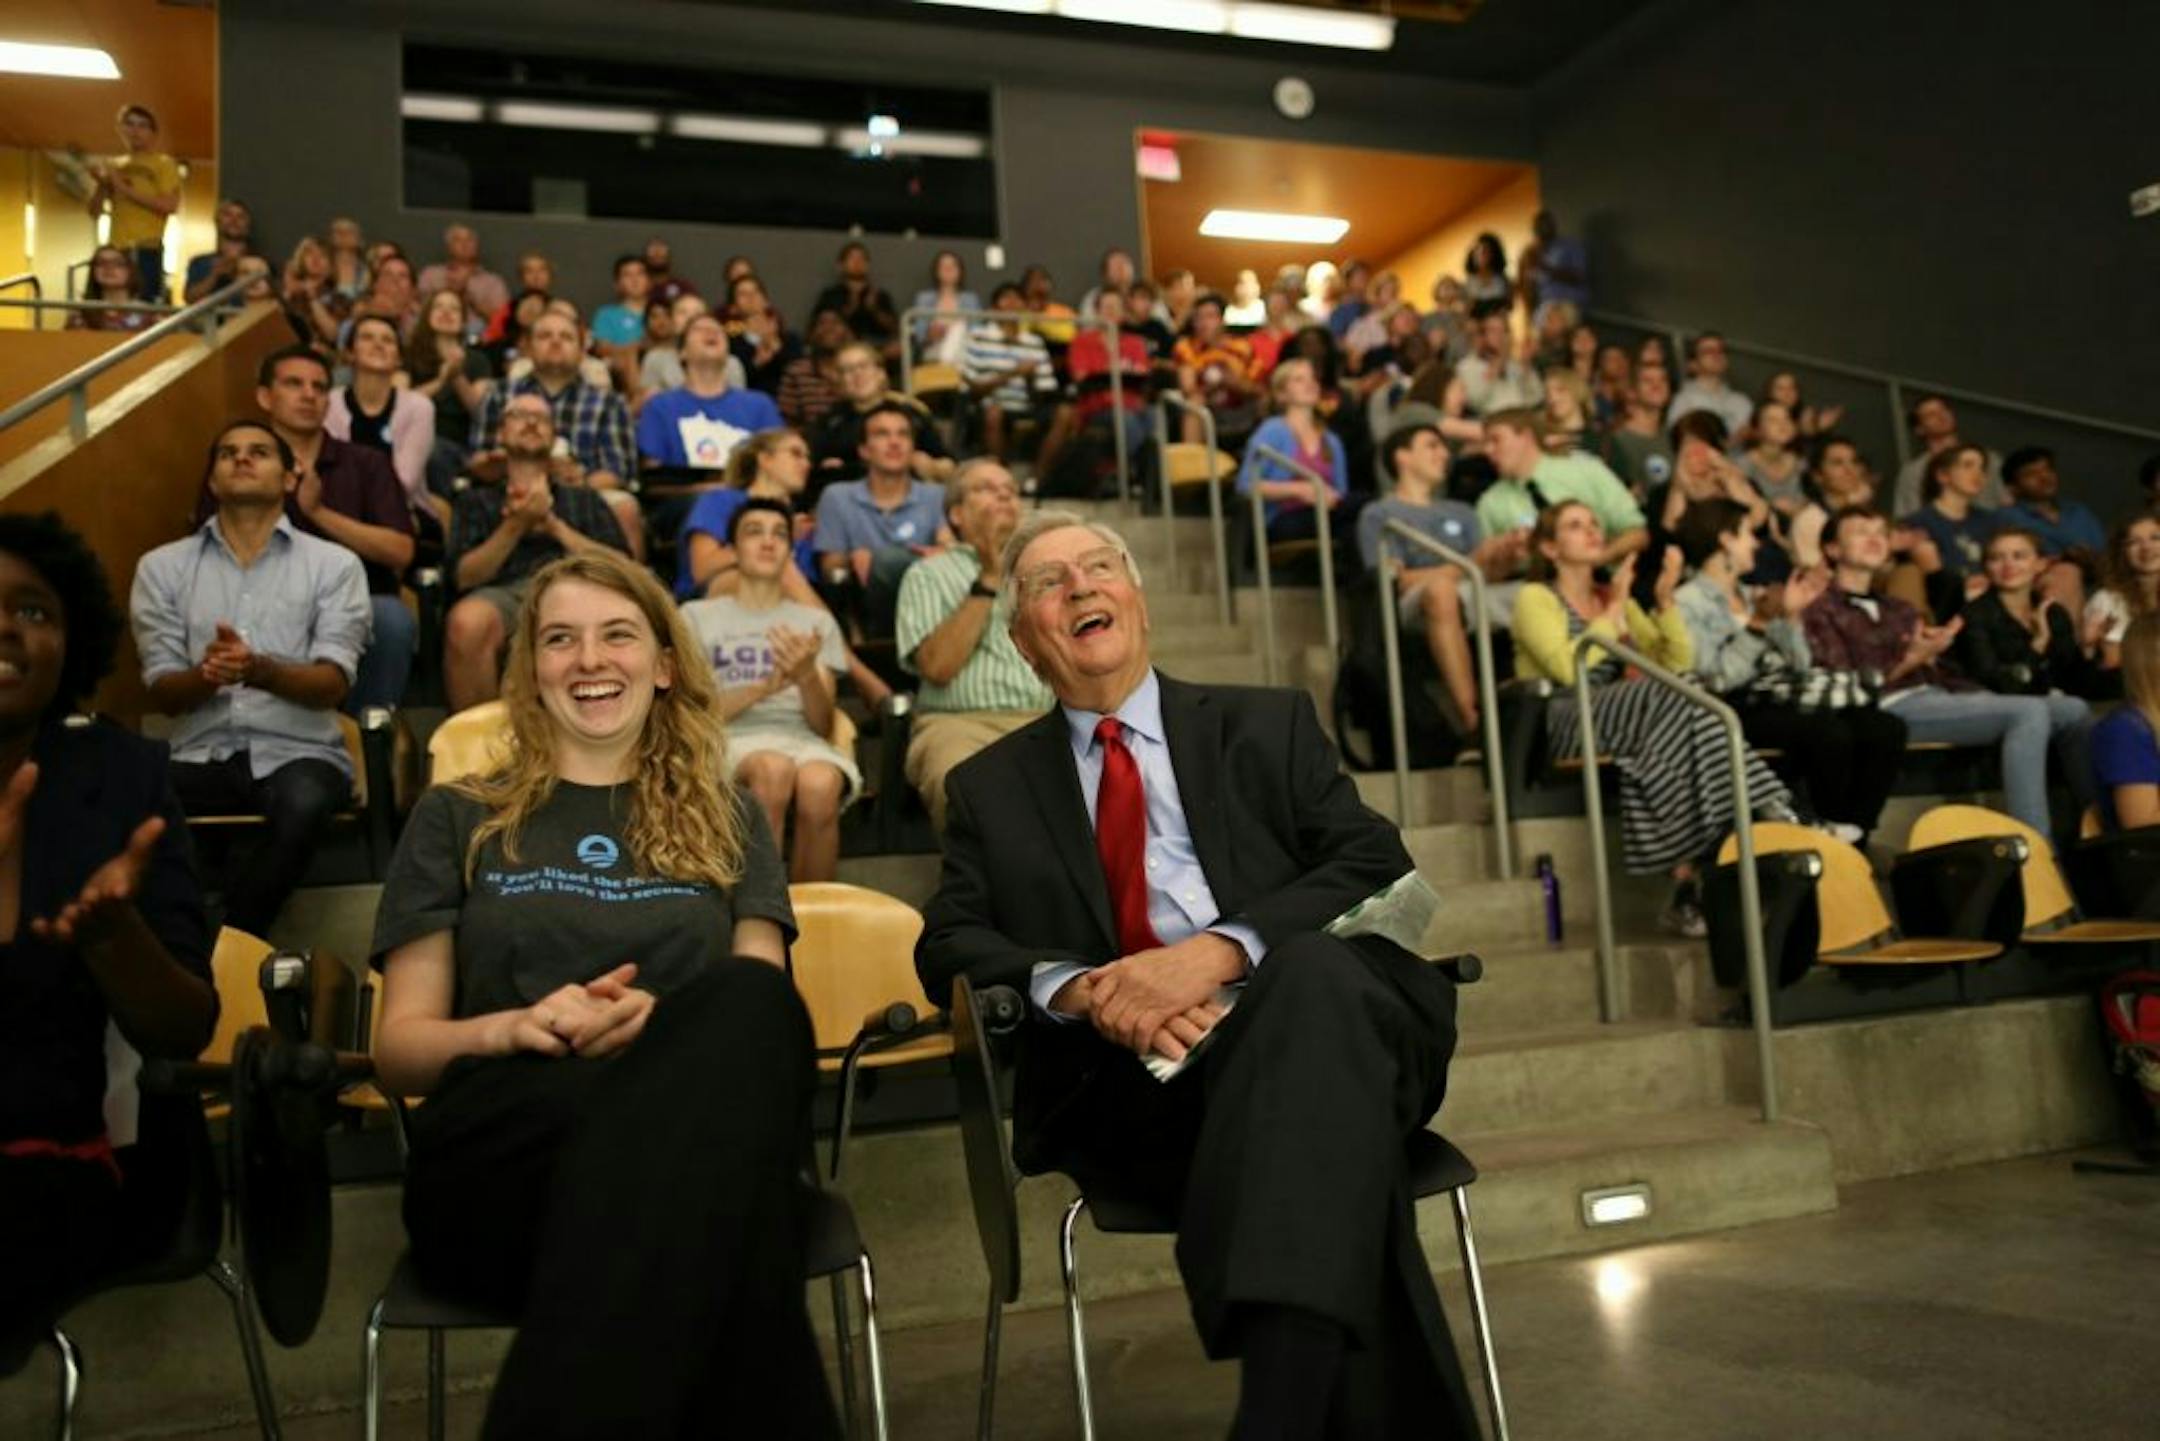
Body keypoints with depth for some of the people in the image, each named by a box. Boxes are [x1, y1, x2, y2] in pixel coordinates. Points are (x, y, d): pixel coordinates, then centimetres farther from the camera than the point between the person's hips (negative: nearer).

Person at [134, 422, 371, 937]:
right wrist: (207, 675, -17)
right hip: (201, 754, 2)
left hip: (297, 751, -1)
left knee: (302, 807, -35)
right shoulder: (162, 566, 13)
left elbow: (333, 684, -4)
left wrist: (261, 670, -24)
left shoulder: (334, 564, 7)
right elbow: (161, 694, 7)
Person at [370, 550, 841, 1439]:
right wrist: (517, 1027, -9)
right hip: (503, 1147, -2)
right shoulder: (459, 816, 19)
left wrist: (662, 1027, -12)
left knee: (748, 1003, -38)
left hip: (700, 1123, 3)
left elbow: (761, 1007, 11)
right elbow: (397, 1049, 14)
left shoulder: (723, 817, 23)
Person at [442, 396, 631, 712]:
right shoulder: (476, 499, 30)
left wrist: (553, 524, 5)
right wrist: (515, 526, 0)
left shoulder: (584, 499, 32)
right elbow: (463, 576, 12)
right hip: (504, 590, 0)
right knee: (466, 622, -39)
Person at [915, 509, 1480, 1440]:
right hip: (1124, 1071, 0)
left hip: (1315, 1010, 1)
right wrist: (1079, 988, -15)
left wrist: (1219, 951, -16)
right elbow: (948, 948, 8)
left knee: (1311, 967, -37)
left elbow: (1378, 867, 3)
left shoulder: (1269, 725, 17)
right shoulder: (990, 788, 20)